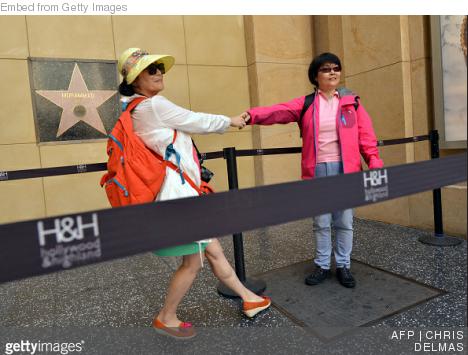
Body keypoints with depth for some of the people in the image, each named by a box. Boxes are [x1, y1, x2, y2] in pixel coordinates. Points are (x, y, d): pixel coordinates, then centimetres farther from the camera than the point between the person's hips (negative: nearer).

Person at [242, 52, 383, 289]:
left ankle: (343, 266, 25)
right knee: (321, 223, 9)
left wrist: (374, 160, -10)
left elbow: (365, 134, 3)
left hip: (345, 169, 1)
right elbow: (278, 112, -10)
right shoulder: (306, 104, 5)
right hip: (317, 170, 0)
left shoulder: (351, 101, 8)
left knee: (344, 222, 8)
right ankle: (322, 266, 25)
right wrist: (252, 115, -27)